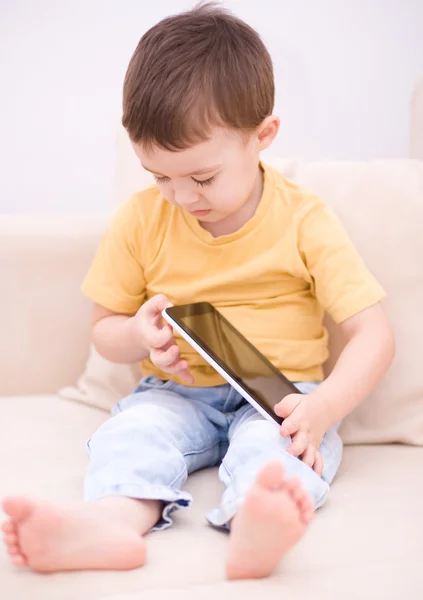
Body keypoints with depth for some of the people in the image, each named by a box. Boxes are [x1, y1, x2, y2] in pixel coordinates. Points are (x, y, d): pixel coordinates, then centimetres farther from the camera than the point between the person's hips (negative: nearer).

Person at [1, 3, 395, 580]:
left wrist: (321, 409, -27)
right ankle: (112, 519, -57)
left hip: (277, 396, -2)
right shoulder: (141, 219, 2)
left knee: (274, 443, -35)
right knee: (135, 426, -29)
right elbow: (104, 327, 12)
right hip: (178, 395, 3)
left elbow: (373, 335, -8)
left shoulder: (304, 221, -5)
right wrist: (139, 337, -13)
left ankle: (253, 527, -65)